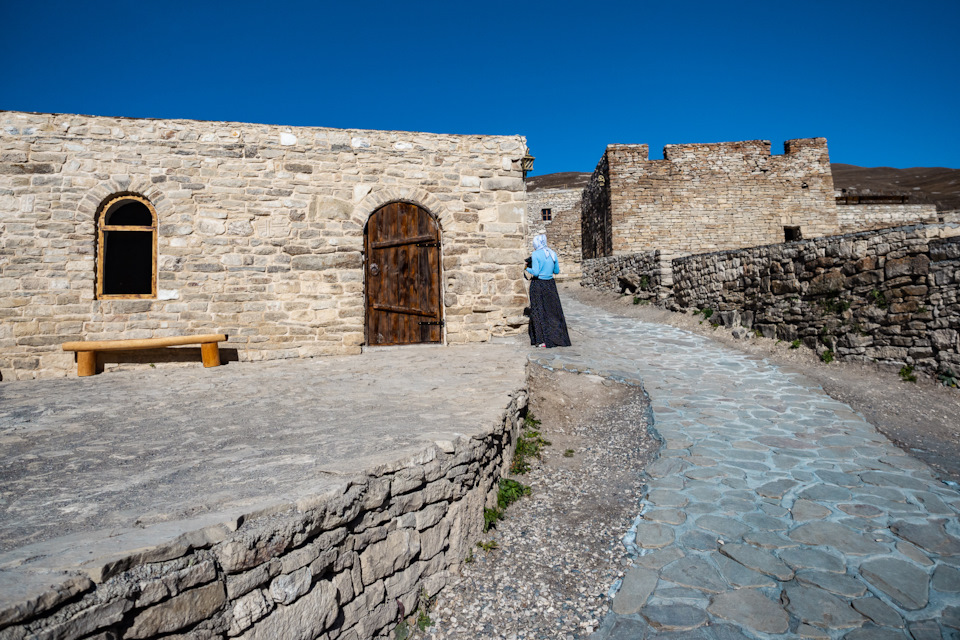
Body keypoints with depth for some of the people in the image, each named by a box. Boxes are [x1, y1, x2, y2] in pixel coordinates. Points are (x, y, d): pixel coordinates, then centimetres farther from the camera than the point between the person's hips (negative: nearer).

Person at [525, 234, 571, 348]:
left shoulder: (535, 254, -11)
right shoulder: (553, 253, 4)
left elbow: (535, 272, -15)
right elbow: (557, 271, 9)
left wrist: (527, 269, 3)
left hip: (538, 285, -5)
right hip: (550, 284, 5)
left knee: (539, 312, 3)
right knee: (554, 311, 13)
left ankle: (543, 341, 3)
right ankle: (558, 337, 18)